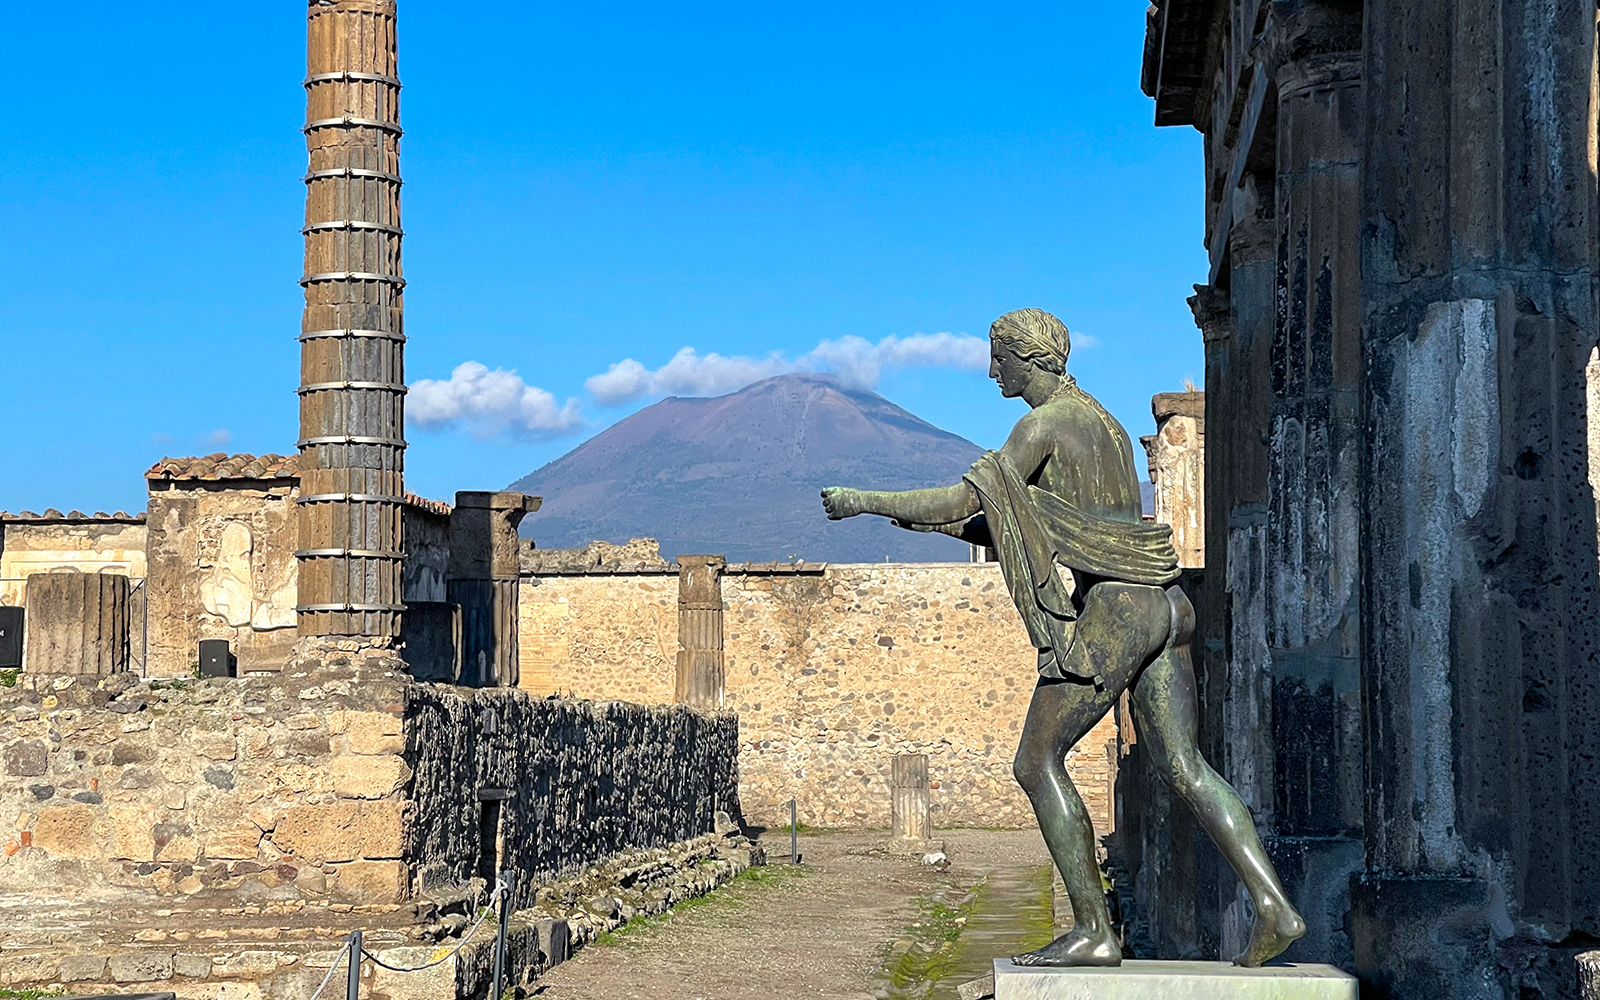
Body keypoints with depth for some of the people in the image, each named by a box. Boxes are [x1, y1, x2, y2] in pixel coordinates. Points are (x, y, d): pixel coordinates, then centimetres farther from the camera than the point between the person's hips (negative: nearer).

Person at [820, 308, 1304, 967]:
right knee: (1183, 767, 6)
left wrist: (865, 501, -6)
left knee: (1037, 763, -3)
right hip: (1158, 606, 9)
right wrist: (934, 522, 19)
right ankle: (1273, 906, -2)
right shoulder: (1102, 423, 22)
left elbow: (965, 500, -15)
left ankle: (1094, 930, -4)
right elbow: (1017, 532, 25)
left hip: (1109, 614, -9)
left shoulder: (1044, 424, -7)